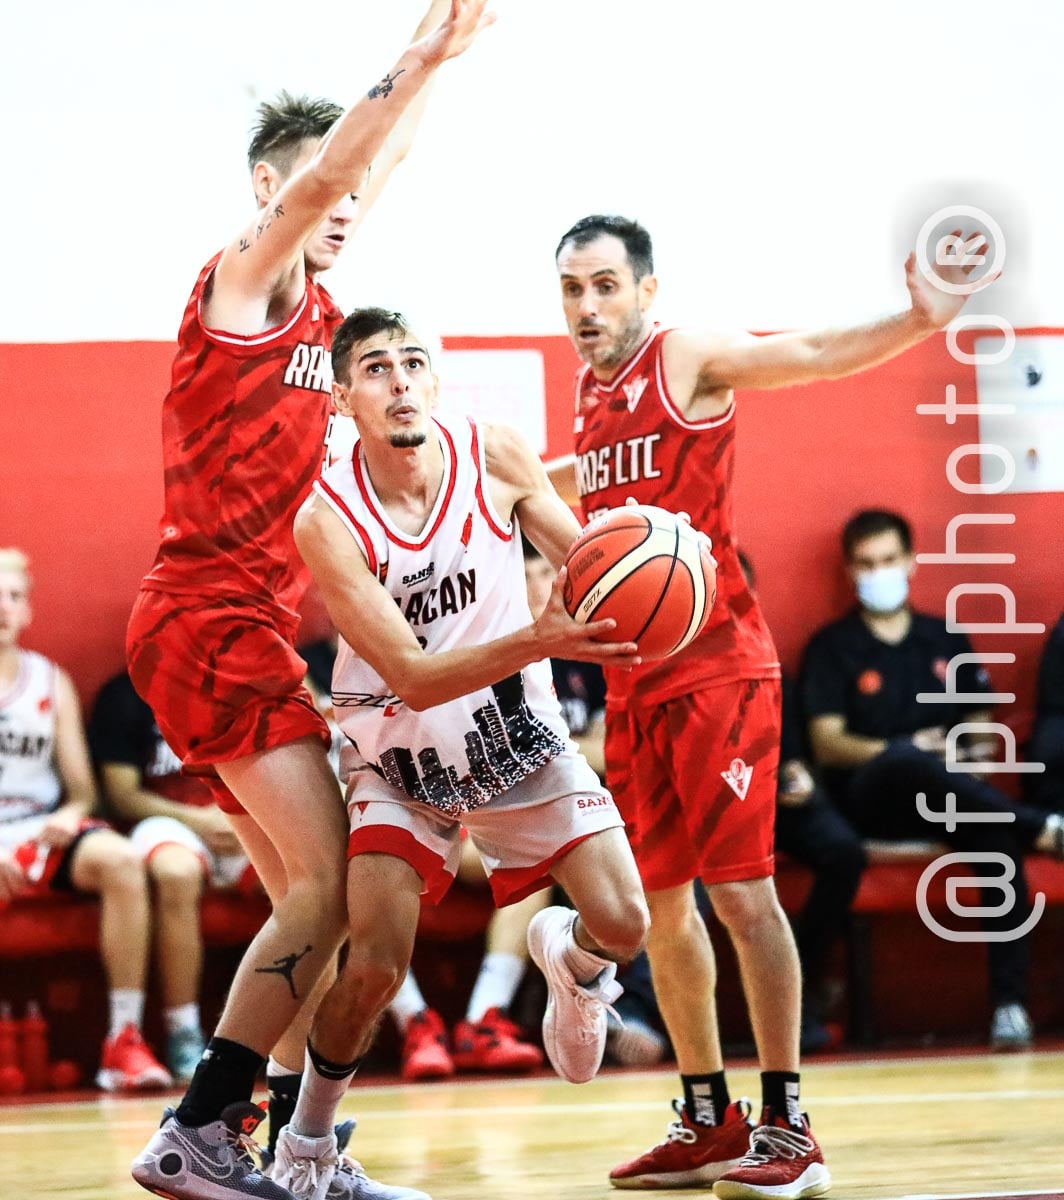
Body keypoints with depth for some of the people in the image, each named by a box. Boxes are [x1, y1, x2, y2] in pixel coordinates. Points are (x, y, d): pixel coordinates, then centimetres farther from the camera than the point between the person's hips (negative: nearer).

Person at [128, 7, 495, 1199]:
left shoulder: (308, 306, 15)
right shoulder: (240, 282, -6)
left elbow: (365, 174, 30)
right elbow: (322, 172, -24)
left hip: (245, 629, 9)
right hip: (210, 619, -9)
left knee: (308, 897, 8)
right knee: (325, 885, -15)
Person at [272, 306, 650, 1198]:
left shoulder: (495, 457, -14)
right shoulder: (328, 521, -22)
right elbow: (413, 678, -27)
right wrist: (540, 640, -43)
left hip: (516, 730, 2)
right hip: (400, 752, -2)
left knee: (623, 927, -11)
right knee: (376, 968, -14)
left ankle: (567, 956, 28)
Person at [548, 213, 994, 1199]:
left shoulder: (687, 360, -8)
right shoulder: (590, 391, 13)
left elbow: (815, 354, -23)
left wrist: (918, 323, -38)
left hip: (717, 667, -8)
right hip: (633, 680, 8)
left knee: (740, 891, -9)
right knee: (657, 901, 9)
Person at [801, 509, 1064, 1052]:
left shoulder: (947, 640, 22)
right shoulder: (832, 647, 10)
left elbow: (981, 730, 22)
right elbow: (827, 742, 0)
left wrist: (980, 746, -2)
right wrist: (898, 751, -17)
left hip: (949, 802, 3)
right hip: (869, 799, -3)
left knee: (1000, 837, -33)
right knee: (907, 759, -40)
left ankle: (1010, 1002, -40)